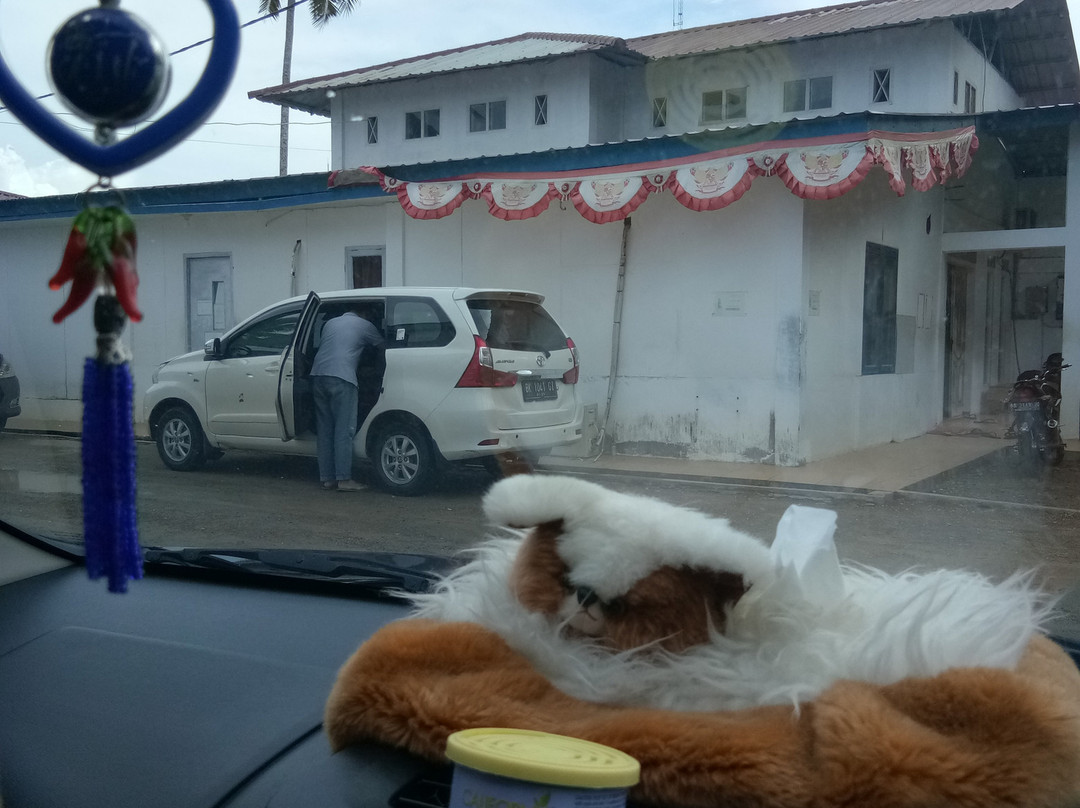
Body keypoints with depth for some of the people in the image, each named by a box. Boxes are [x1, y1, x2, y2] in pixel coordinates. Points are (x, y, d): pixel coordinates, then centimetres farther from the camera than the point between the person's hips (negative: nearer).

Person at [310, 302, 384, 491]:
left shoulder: (330, 323, 25)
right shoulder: (364, 326, 10)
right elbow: (382, 345, 22)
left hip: (318, 375, 6)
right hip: (341, 378, -6)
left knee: (324, 430, 8)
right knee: (344, 430, -4)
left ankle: (327, 478, 9)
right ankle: (343, 479, -7)